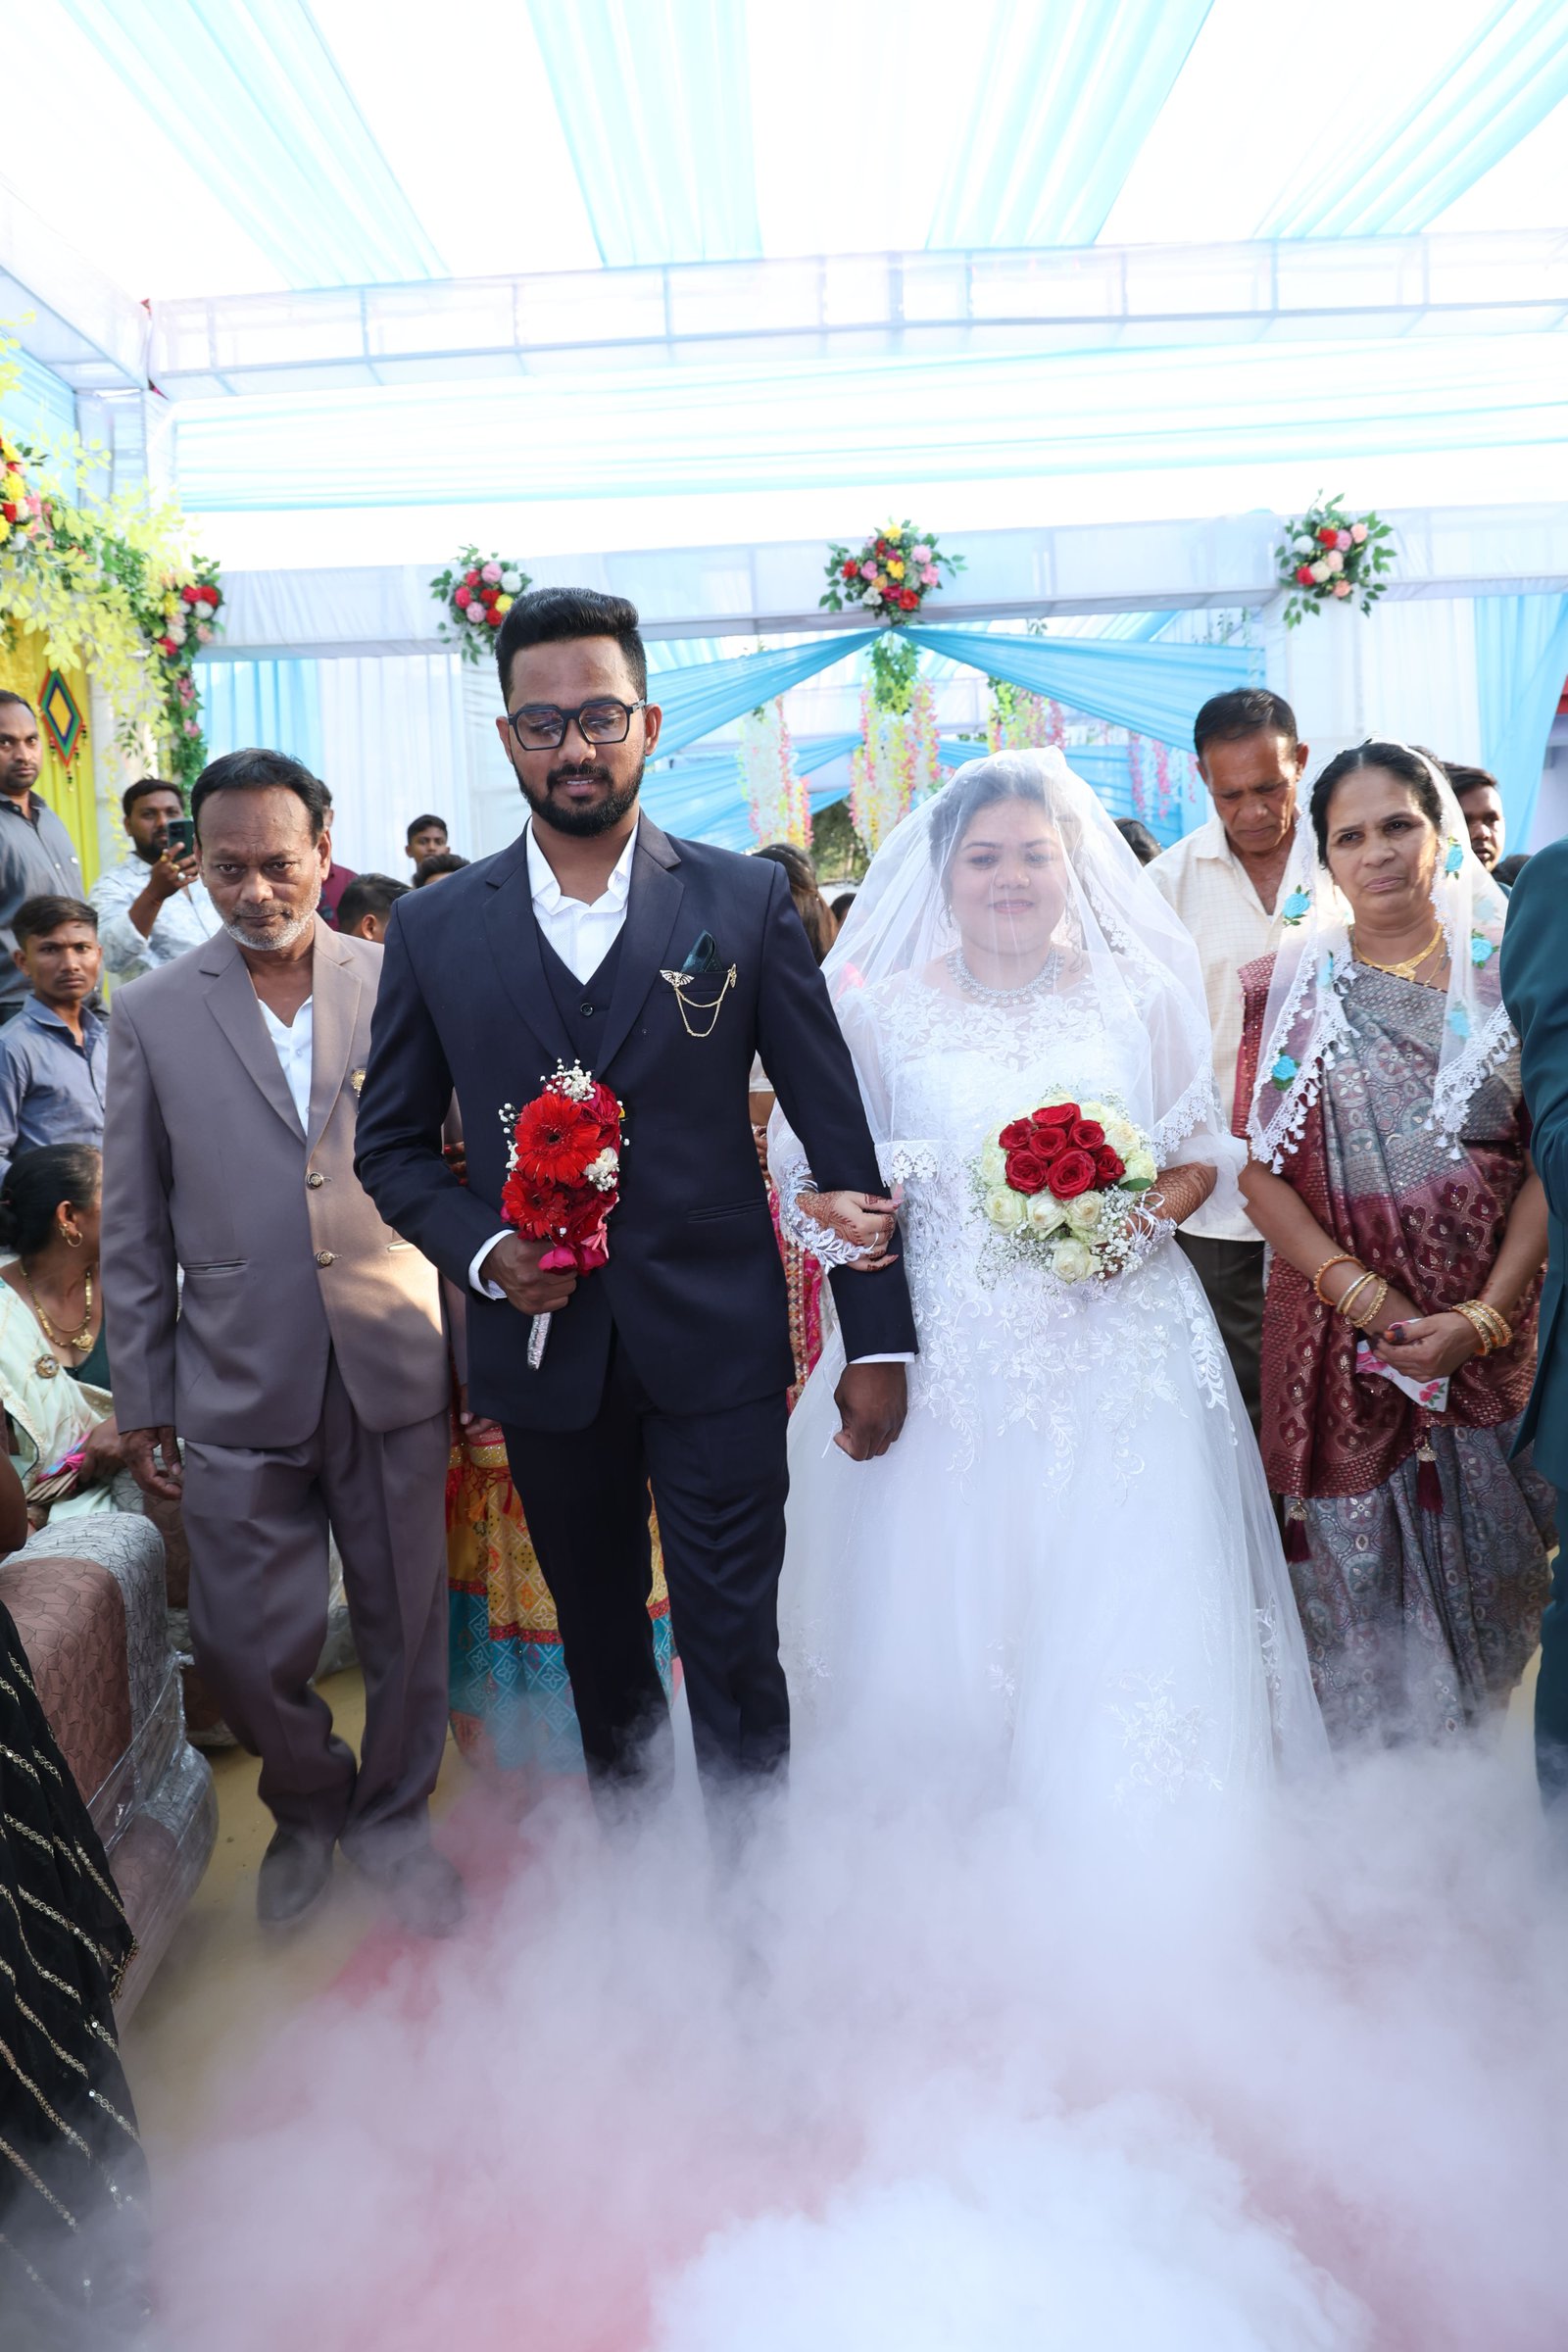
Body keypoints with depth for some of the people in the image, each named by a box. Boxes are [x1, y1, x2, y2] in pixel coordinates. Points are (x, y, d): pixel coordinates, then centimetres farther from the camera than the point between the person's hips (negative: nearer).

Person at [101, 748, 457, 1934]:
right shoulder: (152, 1013, 2)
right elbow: (134, 1228, 5)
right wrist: (143, 1400, 4)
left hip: (396, 1372, 0)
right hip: (238, 1391, 0)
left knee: (407, 1624, 13)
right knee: (245, 1647, 9)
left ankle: (394, 1816, 39)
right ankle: (309, 1807, 40)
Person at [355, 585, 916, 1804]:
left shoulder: (746, 899, -4)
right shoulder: (435, 927, 1)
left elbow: (837, 1125, -2)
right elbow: (392, 1144, 8)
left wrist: (880, 1339, -4)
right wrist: (483, 1249, -11)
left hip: (718, 1340, -2)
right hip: (543, 1347, 3)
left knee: (736, 1649, 4)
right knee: (599, 1640, 20)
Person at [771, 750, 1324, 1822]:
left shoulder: (1141, 996, 5)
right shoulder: (886, 1010, 4)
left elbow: (1203, 1155, 12)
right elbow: (832, 1173, 10)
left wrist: (1148, 1212, -9)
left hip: (1120, 1360, 0)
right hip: (952, 1364, 0)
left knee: (1130, 1630, -3)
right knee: (946, 1630, 6)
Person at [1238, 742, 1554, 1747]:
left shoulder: (1508, 972, 2)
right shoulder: (1286, 986, 2)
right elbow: (1261, 1166, -3)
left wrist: (1484, 1315, -13)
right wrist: (1364, 1294, -15)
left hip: (1491, 1318, 1)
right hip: (1336, 1317, 0)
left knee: (1482, 1542, 10)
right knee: (1356, 1550, 7)